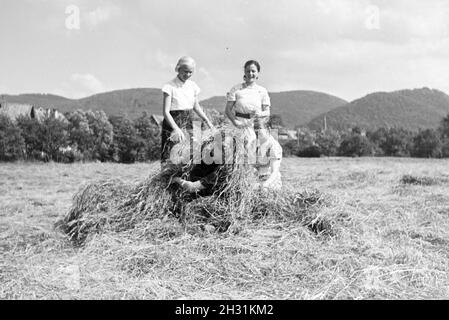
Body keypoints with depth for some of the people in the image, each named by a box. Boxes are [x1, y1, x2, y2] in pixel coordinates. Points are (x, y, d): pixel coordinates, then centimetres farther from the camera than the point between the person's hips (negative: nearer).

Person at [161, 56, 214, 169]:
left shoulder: (192, 86, 7)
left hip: (188, 124, 6)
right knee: (169, 157, -9)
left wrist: (208, 121, 9)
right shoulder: (170, 86, -10)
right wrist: (176, 129, -27)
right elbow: (166, 111, -15)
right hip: (173, 123, -6)